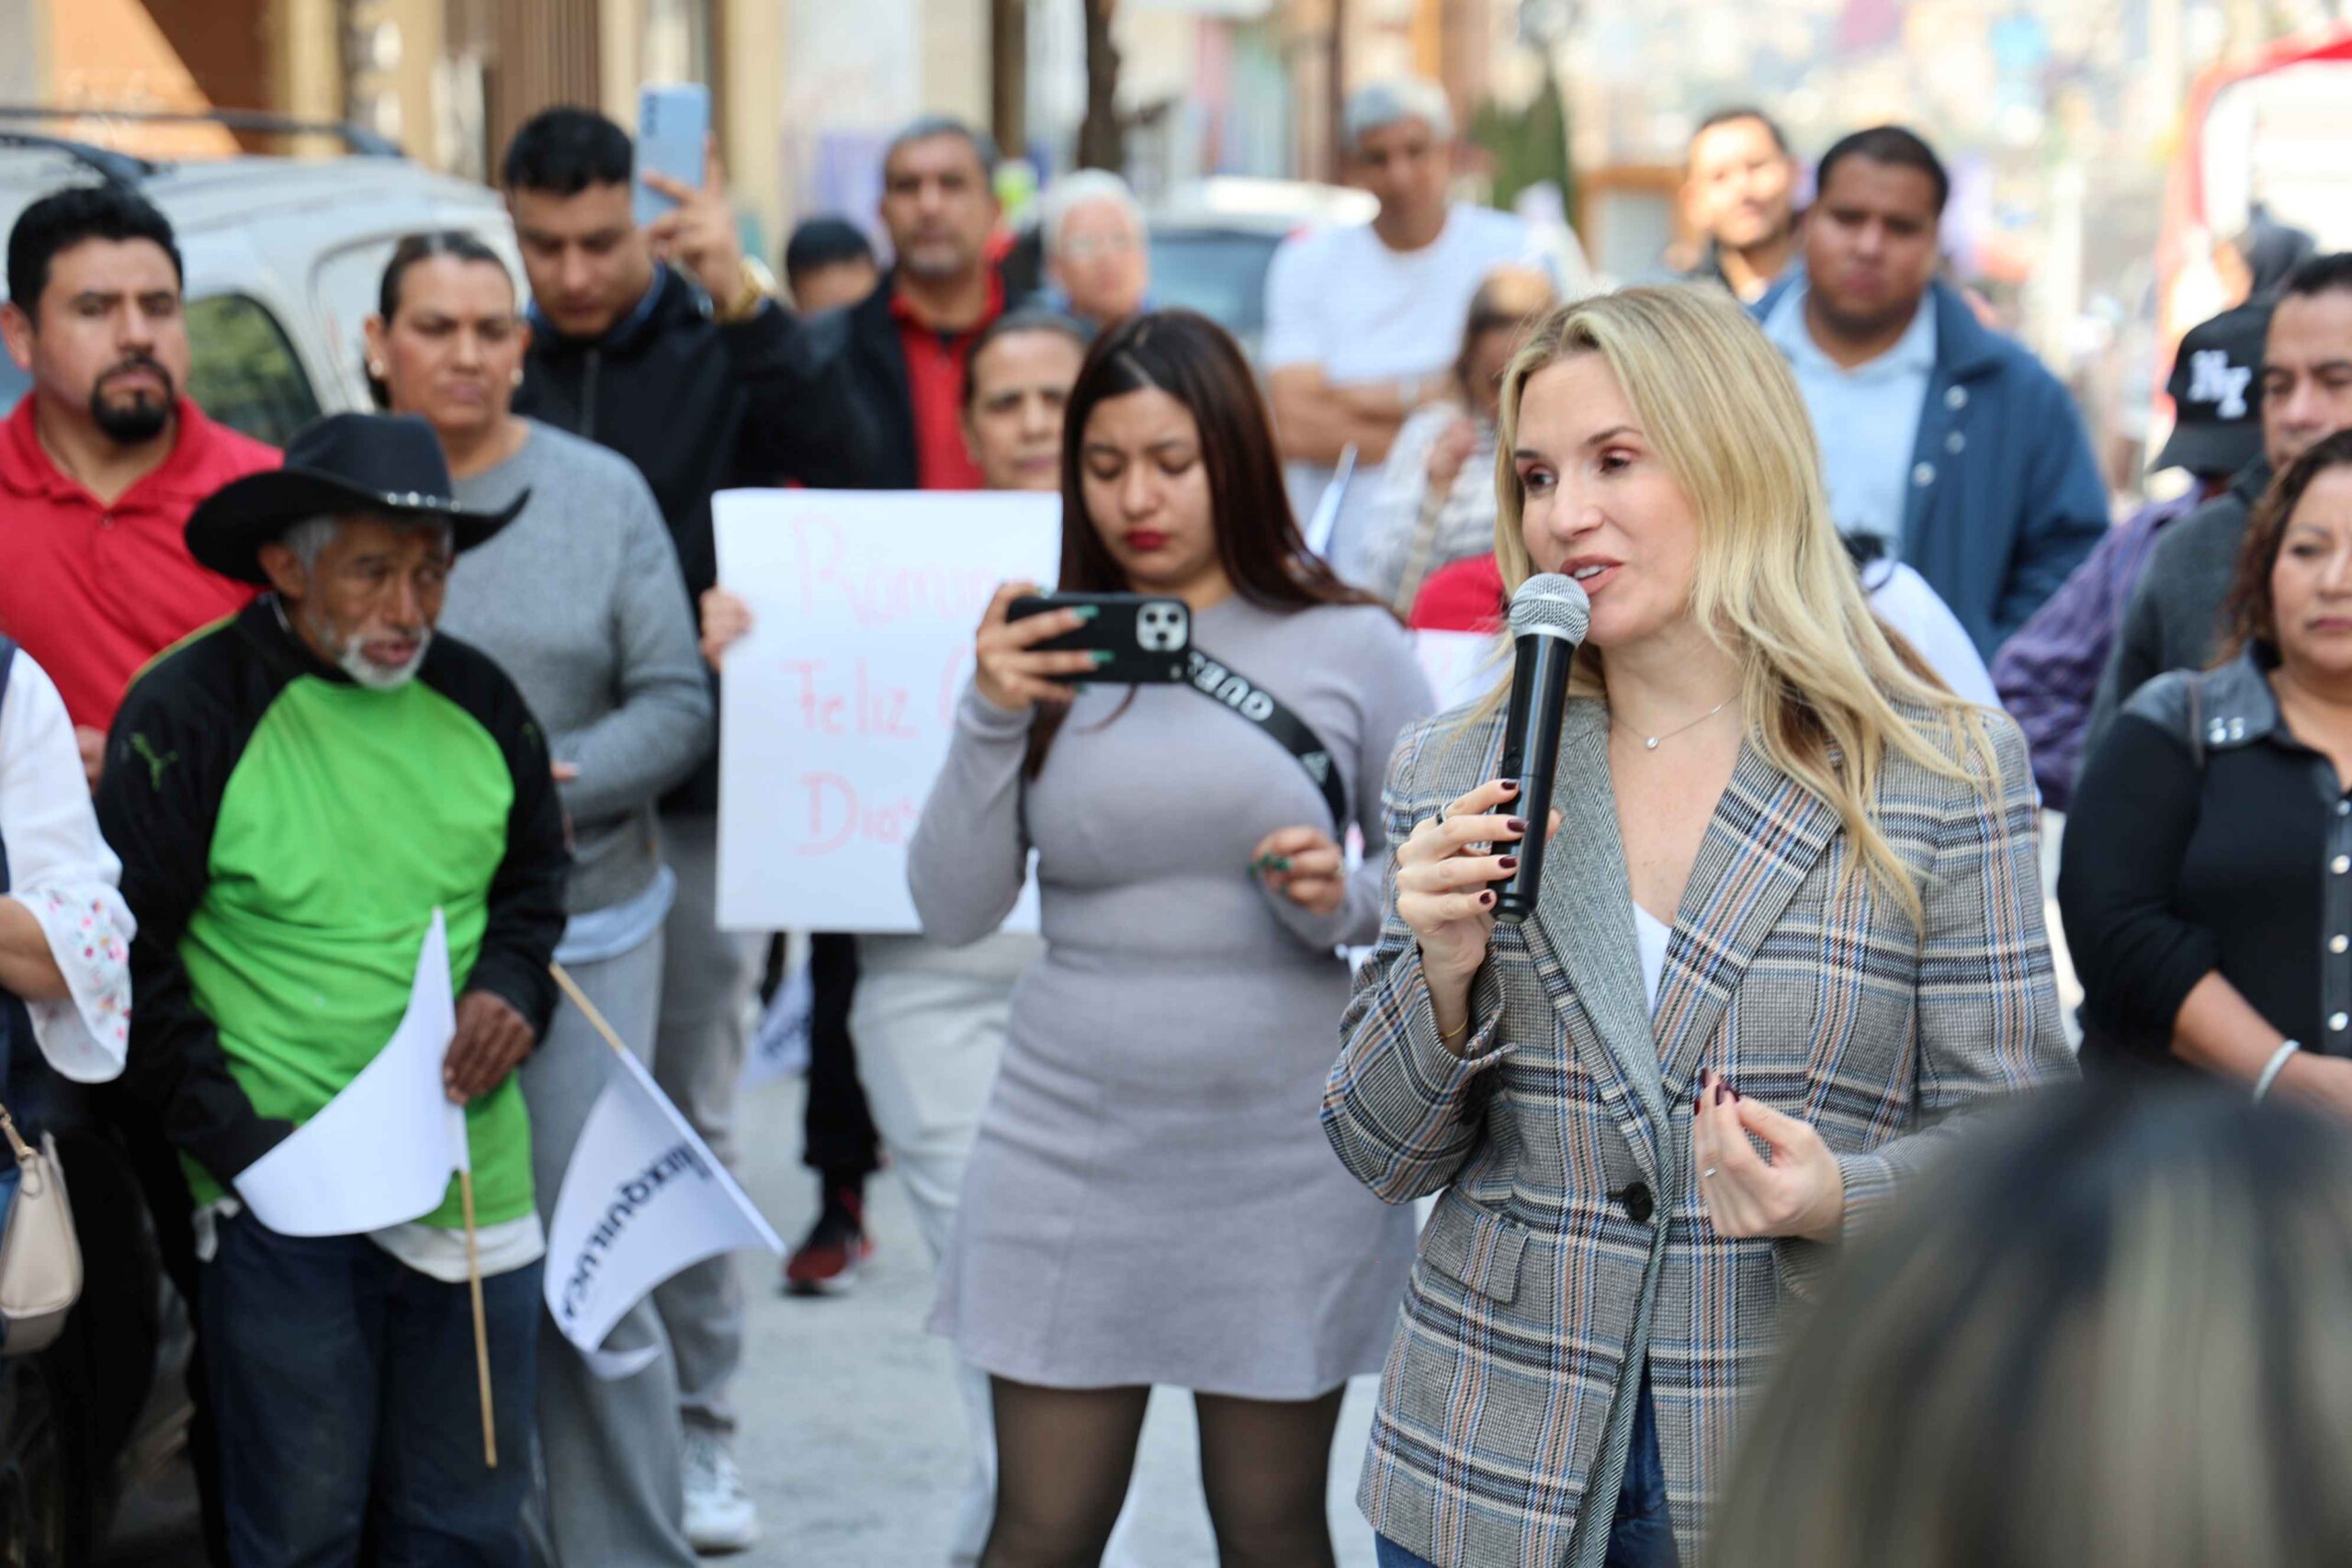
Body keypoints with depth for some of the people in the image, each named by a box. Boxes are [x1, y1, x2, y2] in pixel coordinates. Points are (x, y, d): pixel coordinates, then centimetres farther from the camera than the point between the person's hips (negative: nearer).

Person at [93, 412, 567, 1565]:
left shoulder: (476, 701, 6)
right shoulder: (187, 711, -10)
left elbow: (534, 878, 22)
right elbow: (131, 963, -7)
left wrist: (512, 988, 1)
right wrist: (237, 1140, -13)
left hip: (473, 1183, 5)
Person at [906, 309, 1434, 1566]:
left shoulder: (1351, 648, -2)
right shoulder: (1044, 651, 3)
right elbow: (952, 911, 0)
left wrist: (1349, 900, -16)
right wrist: (989, 721, -12)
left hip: (1284, 1160, -1)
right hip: (1070, 1145, 1)